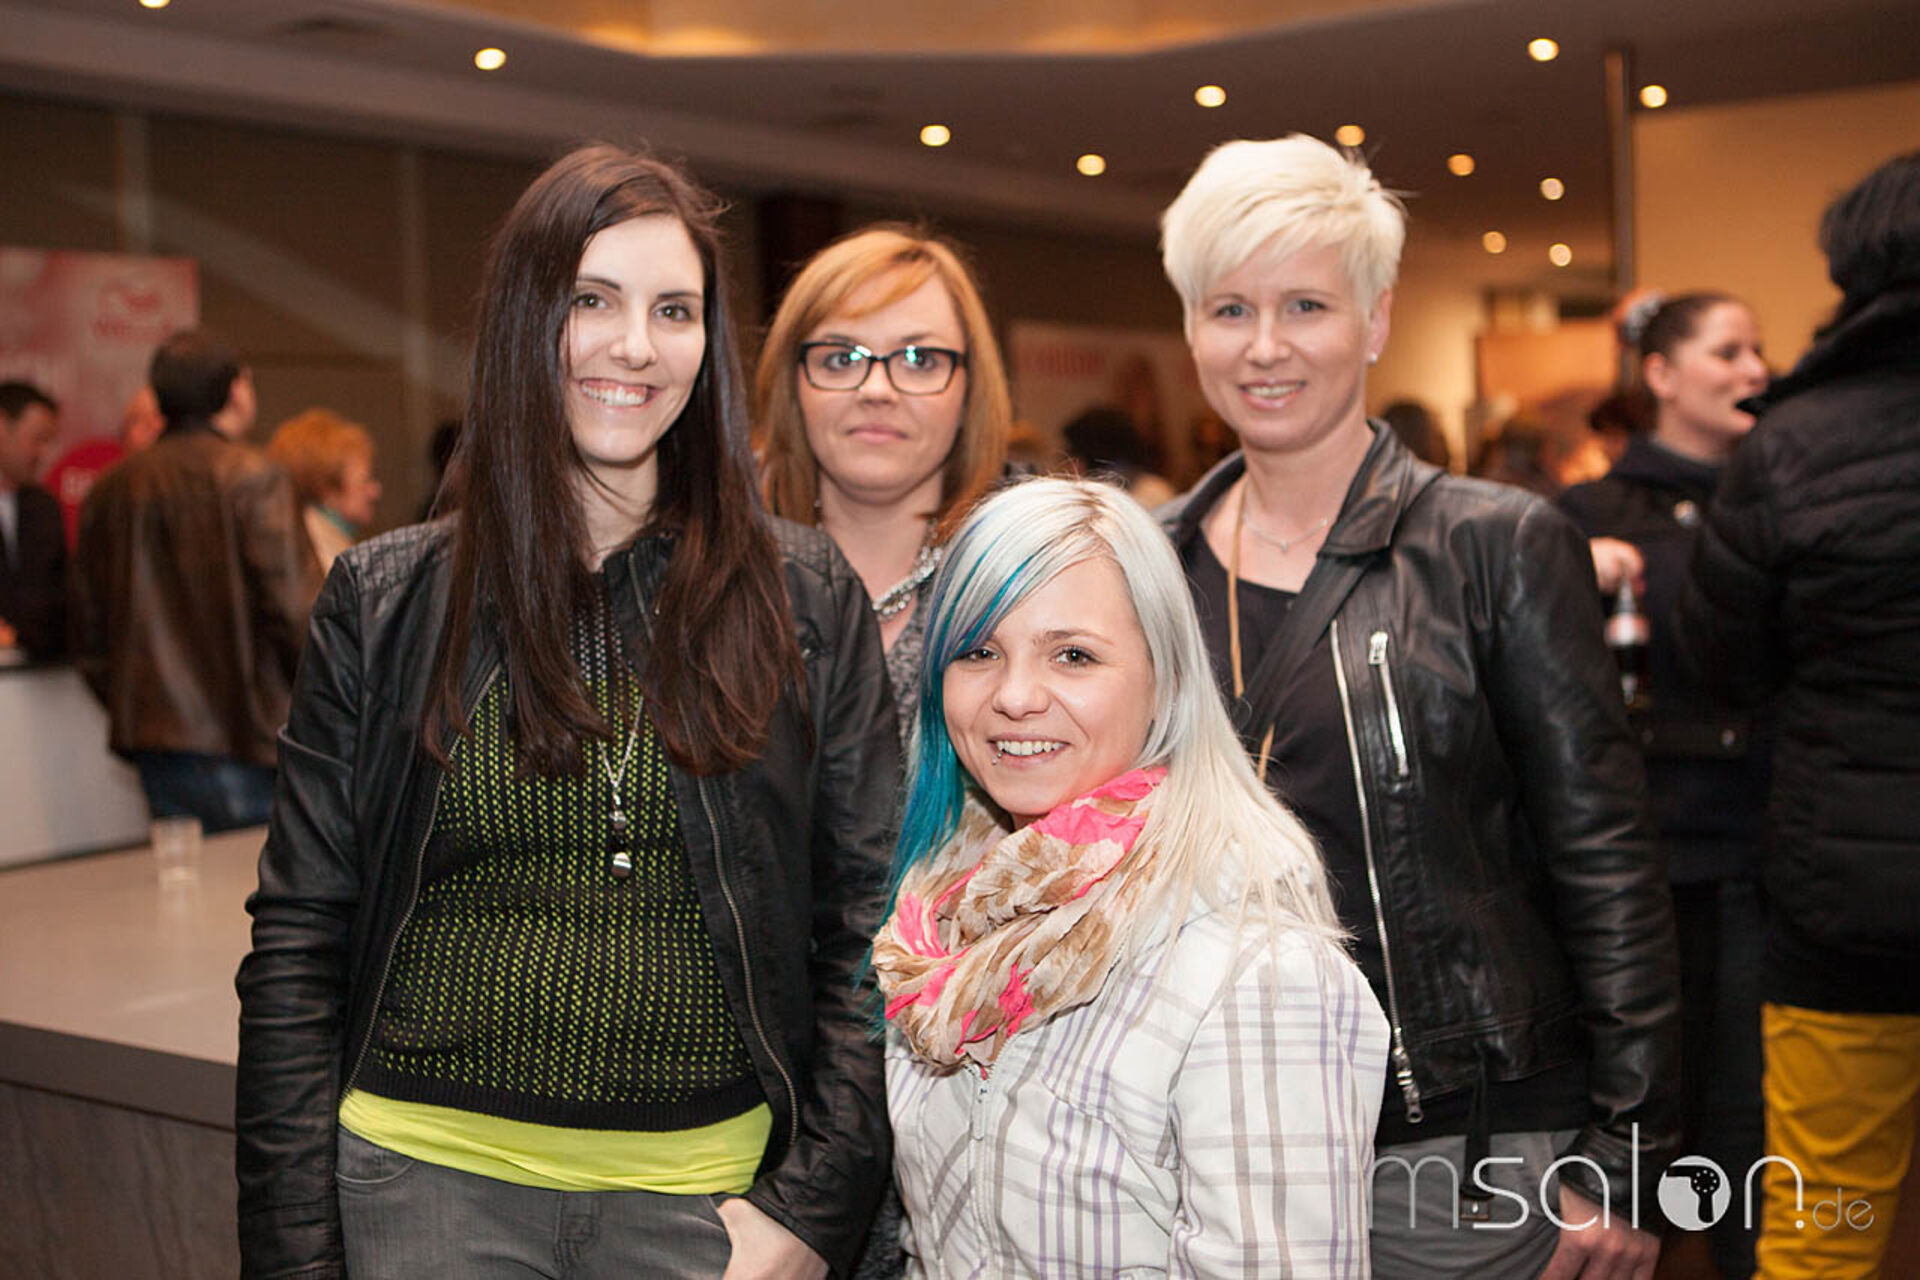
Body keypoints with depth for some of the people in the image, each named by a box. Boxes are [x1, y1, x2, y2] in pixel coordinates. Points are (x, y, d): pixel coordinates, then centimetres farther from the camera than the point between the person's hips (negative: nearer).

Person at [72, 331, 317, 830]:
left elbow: (90, 641, 14)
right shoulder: (251, 477, -8)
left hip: (156, 751, 6)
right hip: (243, 746, -6)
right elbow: (296, 612, -15)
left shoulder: (109, 491, 11)